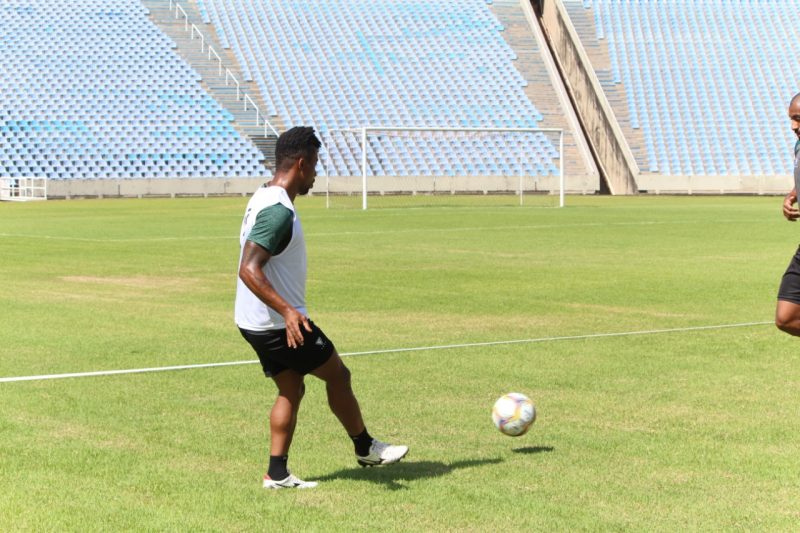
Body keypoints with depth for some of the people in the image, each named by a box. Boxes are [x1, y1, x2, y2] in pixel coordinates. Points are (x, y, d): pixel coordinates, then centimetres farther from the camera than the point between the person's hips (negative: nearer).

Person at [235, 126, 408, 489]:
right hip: (279, 324, -10)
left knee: (291, 390, 15)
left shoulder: (263, 199, 10)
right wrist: (288, 311, -37)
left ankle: (277, 474, 13)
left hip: (257, 323, 10)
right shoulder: (279, 211, -23)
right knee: (338, 375, 7)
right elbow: (249, 270, -30)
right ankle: (365, 448, 22)